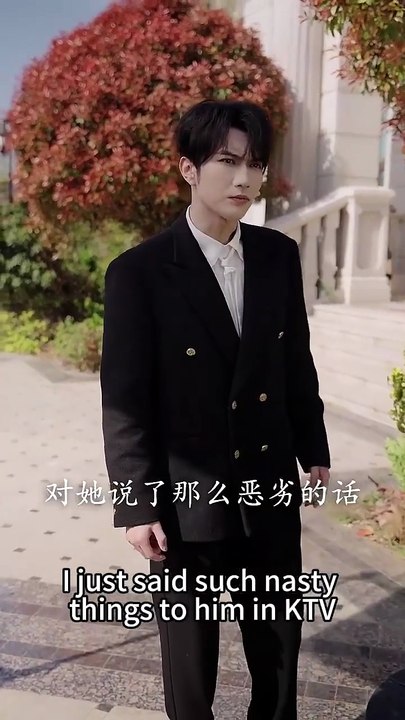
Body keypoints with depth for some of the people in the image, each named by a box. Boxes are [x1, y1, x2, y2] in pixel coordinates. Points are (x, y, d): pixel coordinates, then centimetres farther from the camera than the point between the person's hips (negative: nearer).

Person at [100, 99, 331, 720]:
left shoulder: (279, 255, 0)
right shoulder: (139, 271, -13)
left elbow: (297, 360, 9)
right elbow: (125, 400, -12)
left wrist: (312, 447, 13)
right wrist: (137, 504, -12)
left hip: (271, 488, 4)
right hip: (187, 497, -4)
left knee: (280, 643, 21)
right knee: (190, 657, 15)